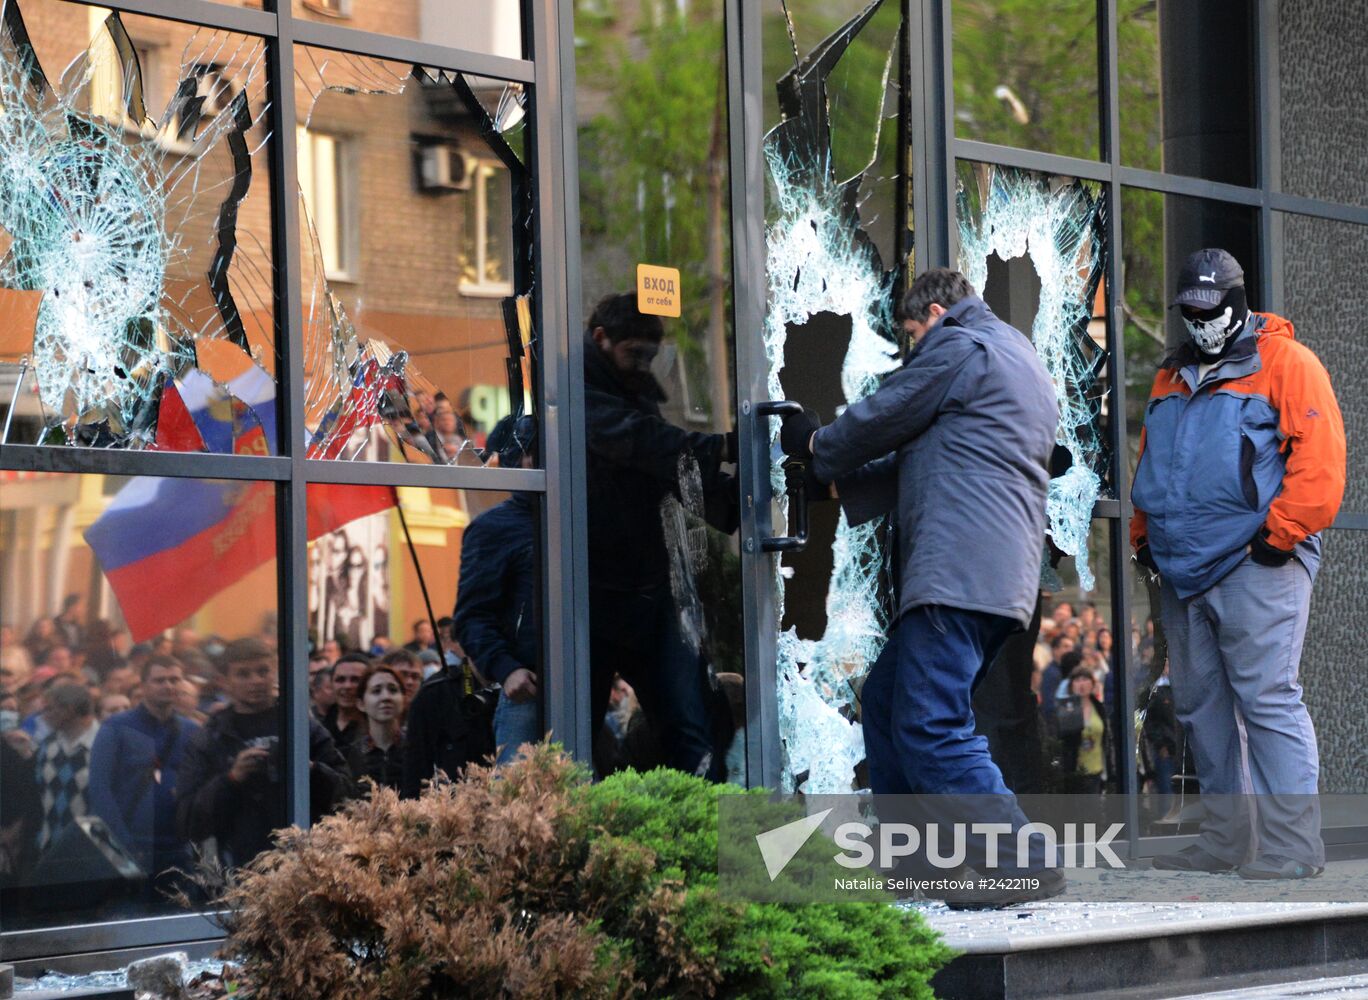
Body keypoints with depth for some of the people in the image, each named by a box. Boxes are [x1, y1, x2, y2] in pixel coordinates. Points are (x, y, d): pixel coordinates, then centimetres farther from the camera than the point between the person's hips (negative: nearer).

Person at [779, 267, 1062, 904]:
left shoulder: (958, 347, -3)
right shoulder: (1019, 360, 28)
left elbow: (878, 421, 2)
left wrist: (817, 446, 21)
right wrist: (839, 482, 29)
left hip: (959, 574, -11)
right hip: (1005, 581, 11)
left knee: (930, 729, -13)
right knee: (887, 701, 18)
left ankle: (1021, 867, -18)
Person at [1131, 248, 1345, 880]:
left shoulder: (1283, 363, -1)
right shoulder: (1171, 378, 22)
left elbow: (1319, 454, -10)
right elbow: (1149, 466, 29)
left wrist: (1281, 532, -15)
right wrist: (1144, 537, 17)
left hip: (1255, 567, -7)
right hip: (1182, 575, 8)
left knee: (1267, 699, -13)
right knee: (1200, 706, 8)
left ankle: (1292, 846, -13)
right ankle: (1224, 838, 16)